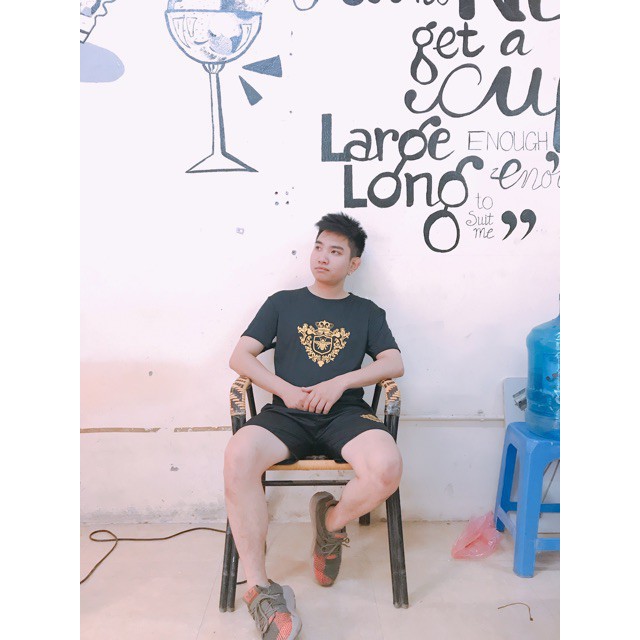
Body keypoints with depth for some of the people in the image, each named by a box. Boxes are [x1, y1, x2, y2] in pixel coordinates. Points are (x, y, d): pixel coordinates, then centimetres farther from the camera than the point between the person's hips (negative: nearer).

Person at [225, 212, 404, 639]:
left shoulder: (367, 312, 20)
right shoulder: (283, 303, 19)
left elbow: (395, 364, 6)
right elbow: (240, 356, 11)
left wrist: (340, 382, -9)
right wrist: (286, 390, -5)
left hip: (346, 414, 0)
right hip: (287, 413, 0)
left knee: (388, 467, -32)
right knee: (239, 455, -33)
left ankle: (332, 521, 2)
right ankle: (260, 589, -19)